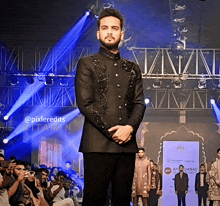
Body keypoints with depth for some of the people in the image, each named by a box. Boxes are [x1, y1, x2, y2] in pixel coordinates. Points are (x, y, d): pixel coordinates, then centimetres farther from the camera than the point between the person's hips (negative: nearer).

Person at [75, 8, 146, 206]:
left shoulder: (133, 69, 20)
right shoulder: (87, 64, 7)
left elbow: (140, 104, 11)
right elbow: (85, 103, -2)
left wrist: (130, 127, -9)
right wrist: (111, 130, -10)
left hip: (127, 143, 4)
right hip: (98, 143, -4)